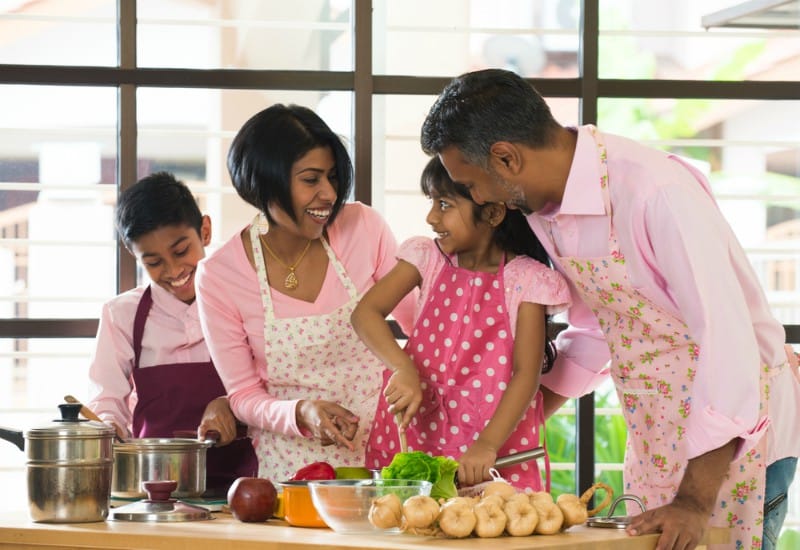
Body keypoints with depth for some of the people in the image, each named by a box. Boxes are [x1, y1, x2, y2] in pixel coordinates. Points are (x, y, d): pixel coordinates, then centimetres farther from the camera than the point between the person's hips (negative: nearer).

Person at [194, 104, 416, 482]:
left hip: (382, 450, 1)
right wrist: (302, 414, -19)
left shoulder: (363, 228, -3)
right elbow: (244, 396, 1)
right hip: (291, 462, -1)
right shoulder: (218, 276, -7)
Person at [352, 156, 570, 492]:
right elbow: (365, 313, -6)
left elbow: (526, 374, -10)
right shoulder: (427, 259, 5)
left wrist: (487, 444, -24)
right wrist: (403, 369, -25)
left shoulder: (526, 280, -4)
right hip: (418, 432, 3)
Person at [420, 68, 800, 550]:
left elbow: (730, 343, -28)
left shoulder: (656, 192, -27)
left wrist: (696, 501, -30)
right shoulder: (542, 205, -1)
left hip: (735, 433, -8)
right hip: (655, 434, 8)